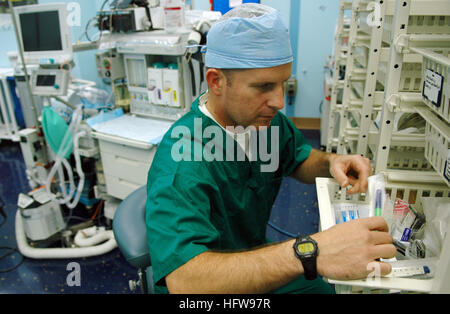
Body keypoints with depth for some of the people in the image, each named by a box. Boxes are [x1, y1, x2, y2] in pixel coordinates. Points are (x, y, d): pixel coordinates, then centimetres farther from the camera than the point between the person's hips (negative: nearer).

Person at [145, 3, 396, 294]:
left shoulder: (264, 118, -7)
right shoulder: (182, 166, -32)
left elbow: (300, 158, 10)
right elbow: (183, 278, -42)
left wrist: (330, 163, -13)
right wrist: (310, 253, -51)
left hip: (255, 257, 7)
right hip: (216, 284, -6)